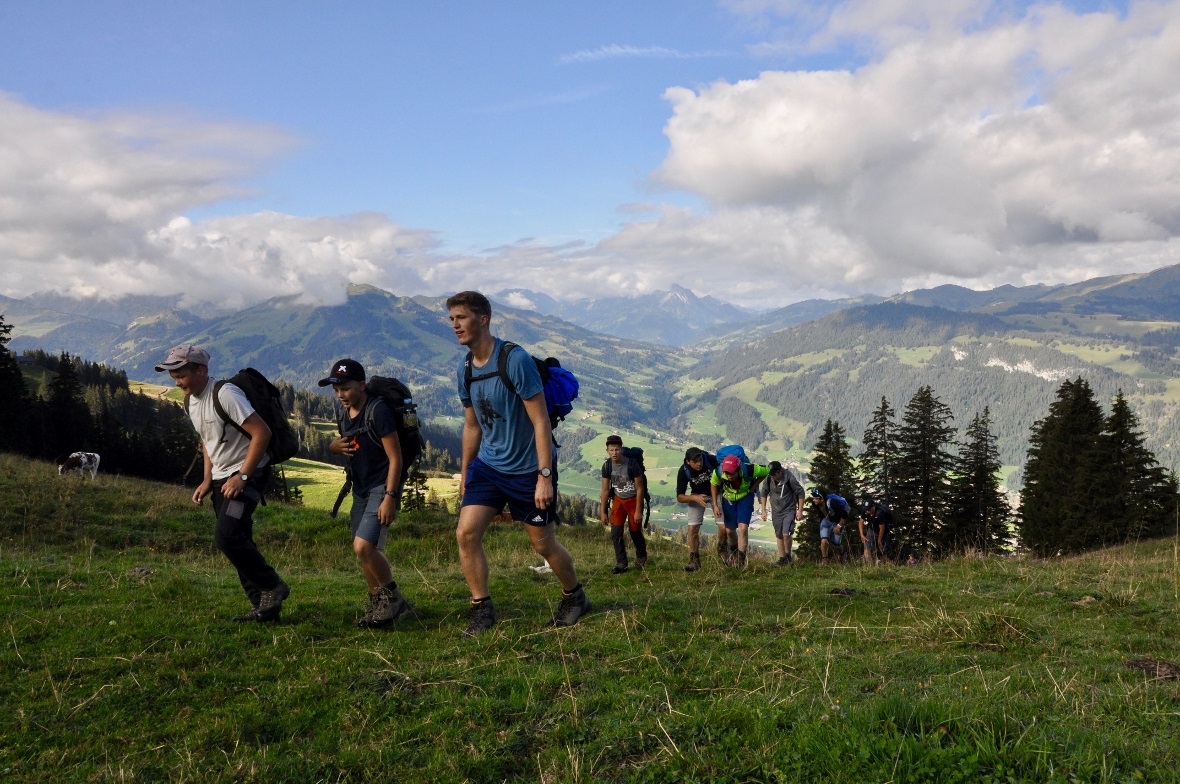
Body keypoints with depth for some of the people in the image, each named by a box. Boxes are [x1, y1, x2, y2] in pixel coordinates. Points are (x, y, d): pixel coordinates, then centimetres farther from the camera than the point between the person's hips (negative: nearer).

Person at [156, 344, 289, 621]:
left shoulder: (225, 395, -21)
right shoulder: (190, 400, 7)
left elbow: (262, 433, -24)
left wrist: (242, 477, -22)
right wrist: (207, 480, 12)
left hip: (250, 474, -9)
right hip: (221, 478, 9)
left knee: (226, 536, -20)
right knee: (236, 542, 8)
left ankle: (273, 587, -4)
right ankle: (263, 605, 16)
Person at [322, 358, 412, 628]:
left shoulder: (378, 411, -18)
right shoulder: (344, 412, 7)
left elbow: (395, 458, -19)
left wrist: (390, 497, -24)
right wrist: (335, 446, 0)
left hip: (382, 487, -9)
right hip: (360, 489, 9)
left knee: (363, 546, -20)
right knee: (364, 552, 12)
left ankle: (393, 598, -1)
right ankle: (378, 605, 27)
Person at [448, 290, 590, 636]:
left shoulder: (516, 361, -21)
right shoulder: (465, 368, 1)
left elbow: (540, 422, -20)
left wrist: (544, 476, -23)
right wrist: (465, 473, 17)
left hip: (529, 468, -6)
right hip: (488, 464, 6)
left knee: (544, 545, 7)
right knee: (466, 533, -9)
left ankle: (575, 598, 33)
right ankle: (482, 609, 5)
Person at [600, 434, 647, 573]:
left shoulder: (632, 464, -26)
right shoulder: (607, 466, -13)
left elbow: (639, 489, -18)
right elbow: (605, 490, -4)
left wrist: (638, 511, -16)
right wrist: (603, 512, -3)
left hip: (633, 500, -3)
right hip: (618, 500, 3)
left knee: (635, 532, 7)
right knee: (616, 532, -7)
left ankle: (641, 558, 34)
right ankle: (621, 564, 4)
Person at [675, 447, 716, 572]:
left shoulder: (712, 461, -29)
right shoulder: (683, 472, -25)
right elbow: (680, 497, -20)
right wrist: (695, 498, -38)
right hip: (697, 495, 1)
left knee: (724, 527, -11)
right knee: (693, 528, -10)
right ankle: (694, 561, 2)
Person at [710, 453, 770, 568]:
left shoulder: (749, 470, -38)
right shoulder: (718, 472, -33)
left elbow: (767, 471, -15)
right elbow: (714, 485, -8)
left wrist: (754, 485, -18)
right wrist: (715, 505, -8)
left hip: (745, 497, -2)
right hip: (728, 498, 2)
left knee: (743, 528, -17)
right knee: (730, 530, 11)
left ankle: (741, 558, -4)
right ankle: (734, 552, 40)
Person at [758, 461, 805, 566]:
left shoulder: (790, 479, -22)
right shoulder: (768, 479, -12)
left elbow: (801, 493, -9)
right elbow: (763, 493, 5)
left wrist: (800, 511, -7)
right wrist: (763, 511, 4)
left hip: (789, 510, -4)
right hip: (776, 512, 4)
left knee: (786, 534, -17)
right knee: (779, 535, 10)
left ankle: (788, 555, 6)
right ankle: (782, 558, 23)